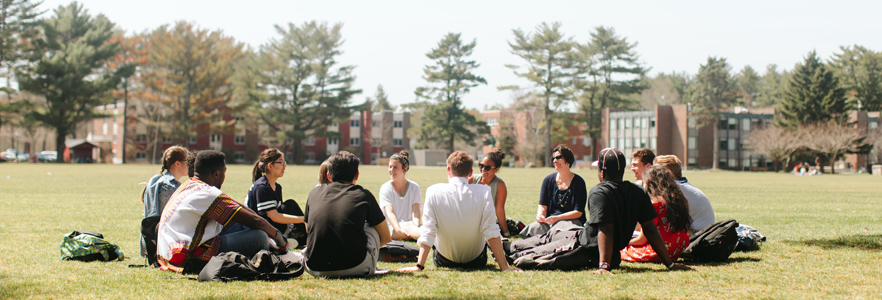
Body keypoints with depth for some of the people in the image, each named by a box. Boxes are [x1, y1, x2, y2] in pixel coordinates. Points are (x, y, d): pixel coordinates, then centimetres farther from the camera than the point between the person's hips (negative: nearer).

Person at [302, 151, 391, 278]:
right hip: (354, 267, -3)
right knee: (373, 225, 24)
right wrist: (371, 247, 36)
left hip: (315, 270, 3)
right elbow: (386, 237, 16)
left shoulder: (314, 194, 14)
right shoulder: (364, 196, 7)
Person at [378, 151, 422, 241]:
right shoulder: (385, 188, 0)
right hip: (390, 227, -3)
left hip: (409, 224, 3)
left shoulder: (414, 187, 9)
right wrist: (398, 230, -33)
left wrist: (416, 227, -26)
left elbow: (416, 211, -3)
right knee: (408, 226, -37)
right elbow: (390, 213, -13)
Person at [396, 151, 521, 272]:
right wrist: (504, 266, -13)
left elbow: (427, 233, -18)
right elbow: (491, 233, -18)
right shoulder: (483, 192, -17)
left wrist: (419, 265, -15)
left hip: (443, 261, 0)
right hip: (475, 261, 0)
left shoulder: (434, 192, -16)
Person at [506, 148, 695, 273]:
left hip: (587, 251, -8)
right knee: (551, 237, 31)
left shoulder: (599, 192, -20)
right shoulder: (637, 193, 0)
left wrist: (604, 266, -36)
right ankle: (508, 245, 46)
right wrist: (670, 264, -1)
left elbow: (606, 229, -30)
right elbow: (650, 230, -3)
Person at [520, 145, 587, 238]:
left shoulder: (578, 182, -1)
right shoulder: (548, 180, 10)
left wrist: (557, 218, -19)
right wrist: (540, 215, -17)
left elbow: (578, 212, -5)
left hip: (571, 220, -3)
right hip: (549, 220, 3)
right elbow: (543, 205, 8)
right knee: (533, 228, -30)